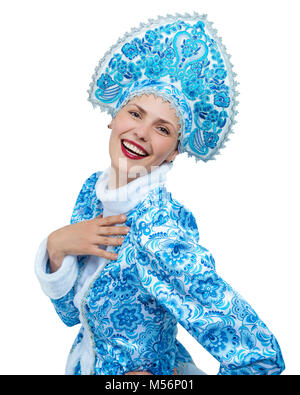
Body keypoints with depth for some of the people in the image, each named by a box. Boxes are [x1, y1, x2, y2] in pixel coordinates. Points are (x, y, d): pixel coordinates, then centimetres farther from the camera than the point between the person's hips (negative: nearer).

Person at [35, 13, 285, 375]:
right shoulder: (92, 190, -13)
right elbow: (71, 313, -6)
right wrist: (55, 247, -24)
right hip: (85, 361, 6)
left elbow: (262, 357, -34)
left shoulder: (161, 239, -33)